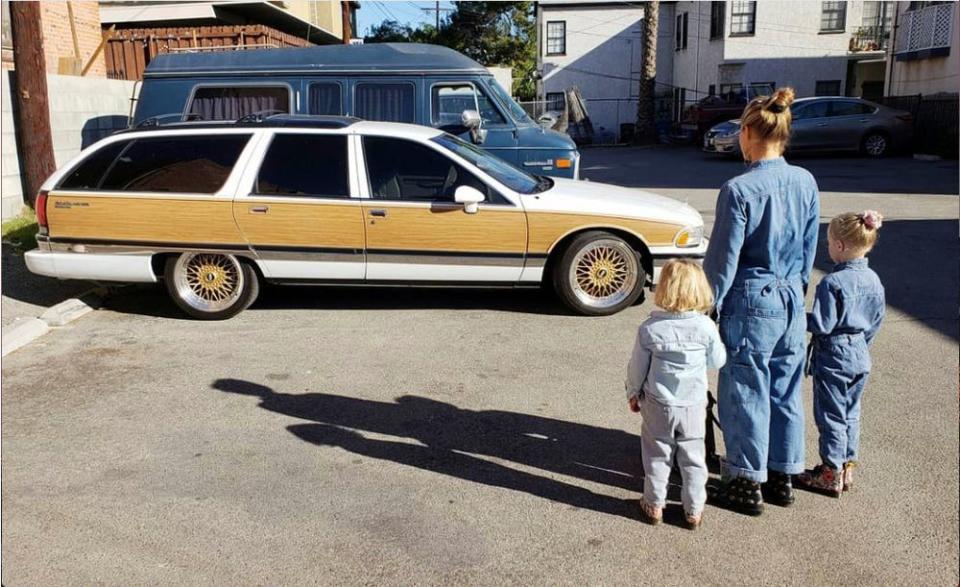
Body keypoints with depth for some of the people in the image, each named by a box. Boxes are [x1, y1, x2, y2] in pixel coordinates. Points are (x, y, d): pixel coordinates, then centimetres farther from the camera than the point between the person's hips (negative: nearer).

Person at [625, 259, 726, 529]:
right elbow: (717, 362, 1)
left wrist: (633, 393, 11)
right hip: (694, 406, 1)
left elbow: (637, 367, -4)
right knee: (693, 458, 15)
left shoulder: (649, 328, -14)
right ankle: (694, 510, 25)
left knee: (657, 456, 15)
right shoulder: (706, 327, -13)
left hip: (658, 406, -1)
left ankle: (654, 505, 25)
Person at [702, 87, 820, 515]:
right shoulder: (806, 183, 2)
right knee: (785, 392, 17)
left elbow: (723, 258, -14)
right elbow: (810, 249, 10)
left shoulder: (739, 190, -18)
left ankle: (747, 484, 18)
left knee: (745, 395, 6)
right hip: (792, 302, 7)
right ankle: (783, 477, 31)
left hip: (751, 303, -6)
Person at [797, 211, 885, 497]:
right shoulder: (874, 280, 2)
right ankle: (847, 467, 28)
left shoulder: (832, 283, -22)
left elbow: (822, 324, -21)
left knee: (831, 416, 4)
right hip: (860, 356, 8)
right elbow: (876, 321, 11)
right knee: (851, 414, 18)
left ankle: (831, 474, 14)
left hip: (832, 357, -7)